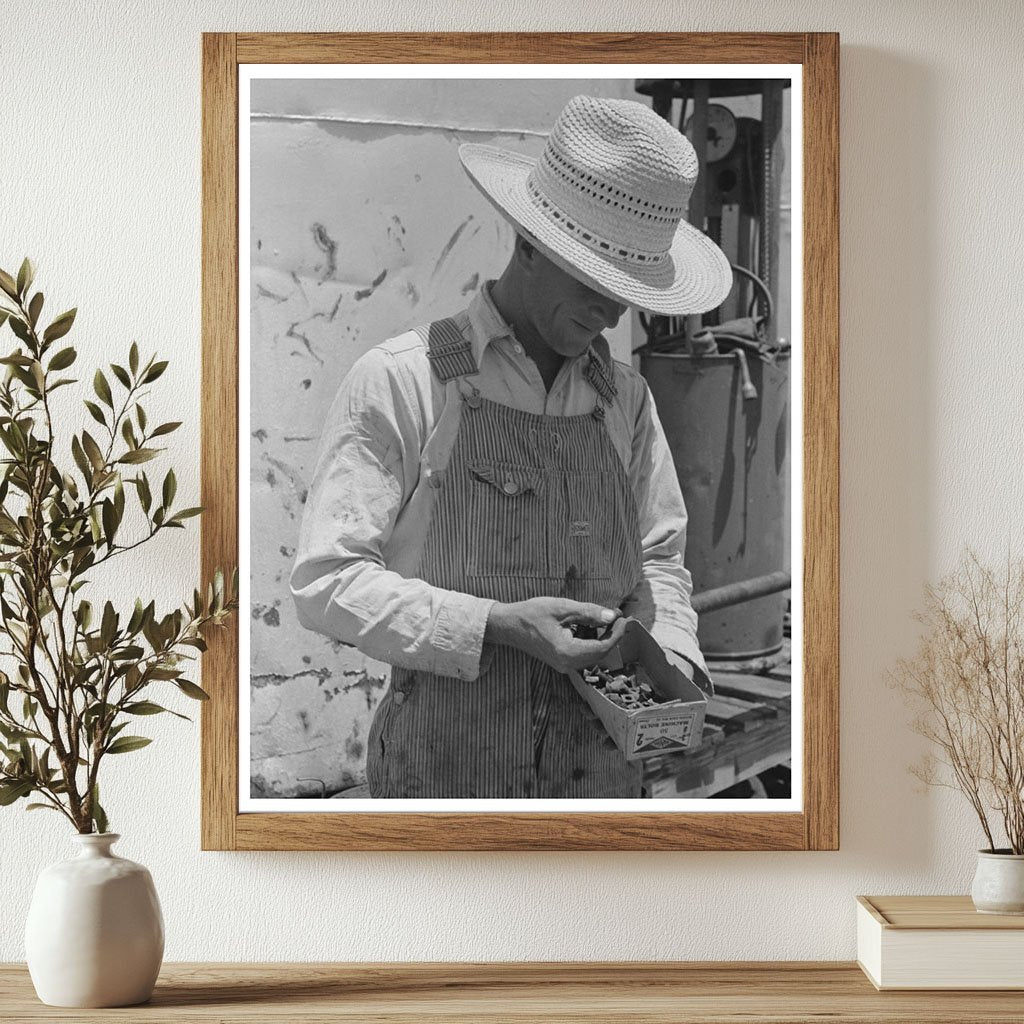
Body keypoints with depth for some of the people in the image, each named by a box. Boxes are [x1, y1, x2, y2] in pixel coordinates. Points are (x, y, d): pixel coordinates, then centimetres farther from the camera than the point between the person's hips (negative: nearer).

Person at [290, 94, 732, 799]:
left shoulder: (625, 398, 9)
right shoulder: (399, 382, -8)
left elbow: (659, 554, 21)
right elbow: (325, 580, -11)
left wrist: (673, 660, 1)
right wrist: (495, 626, -20)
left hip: (601, 768, 5)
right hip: (443, 774, -5)